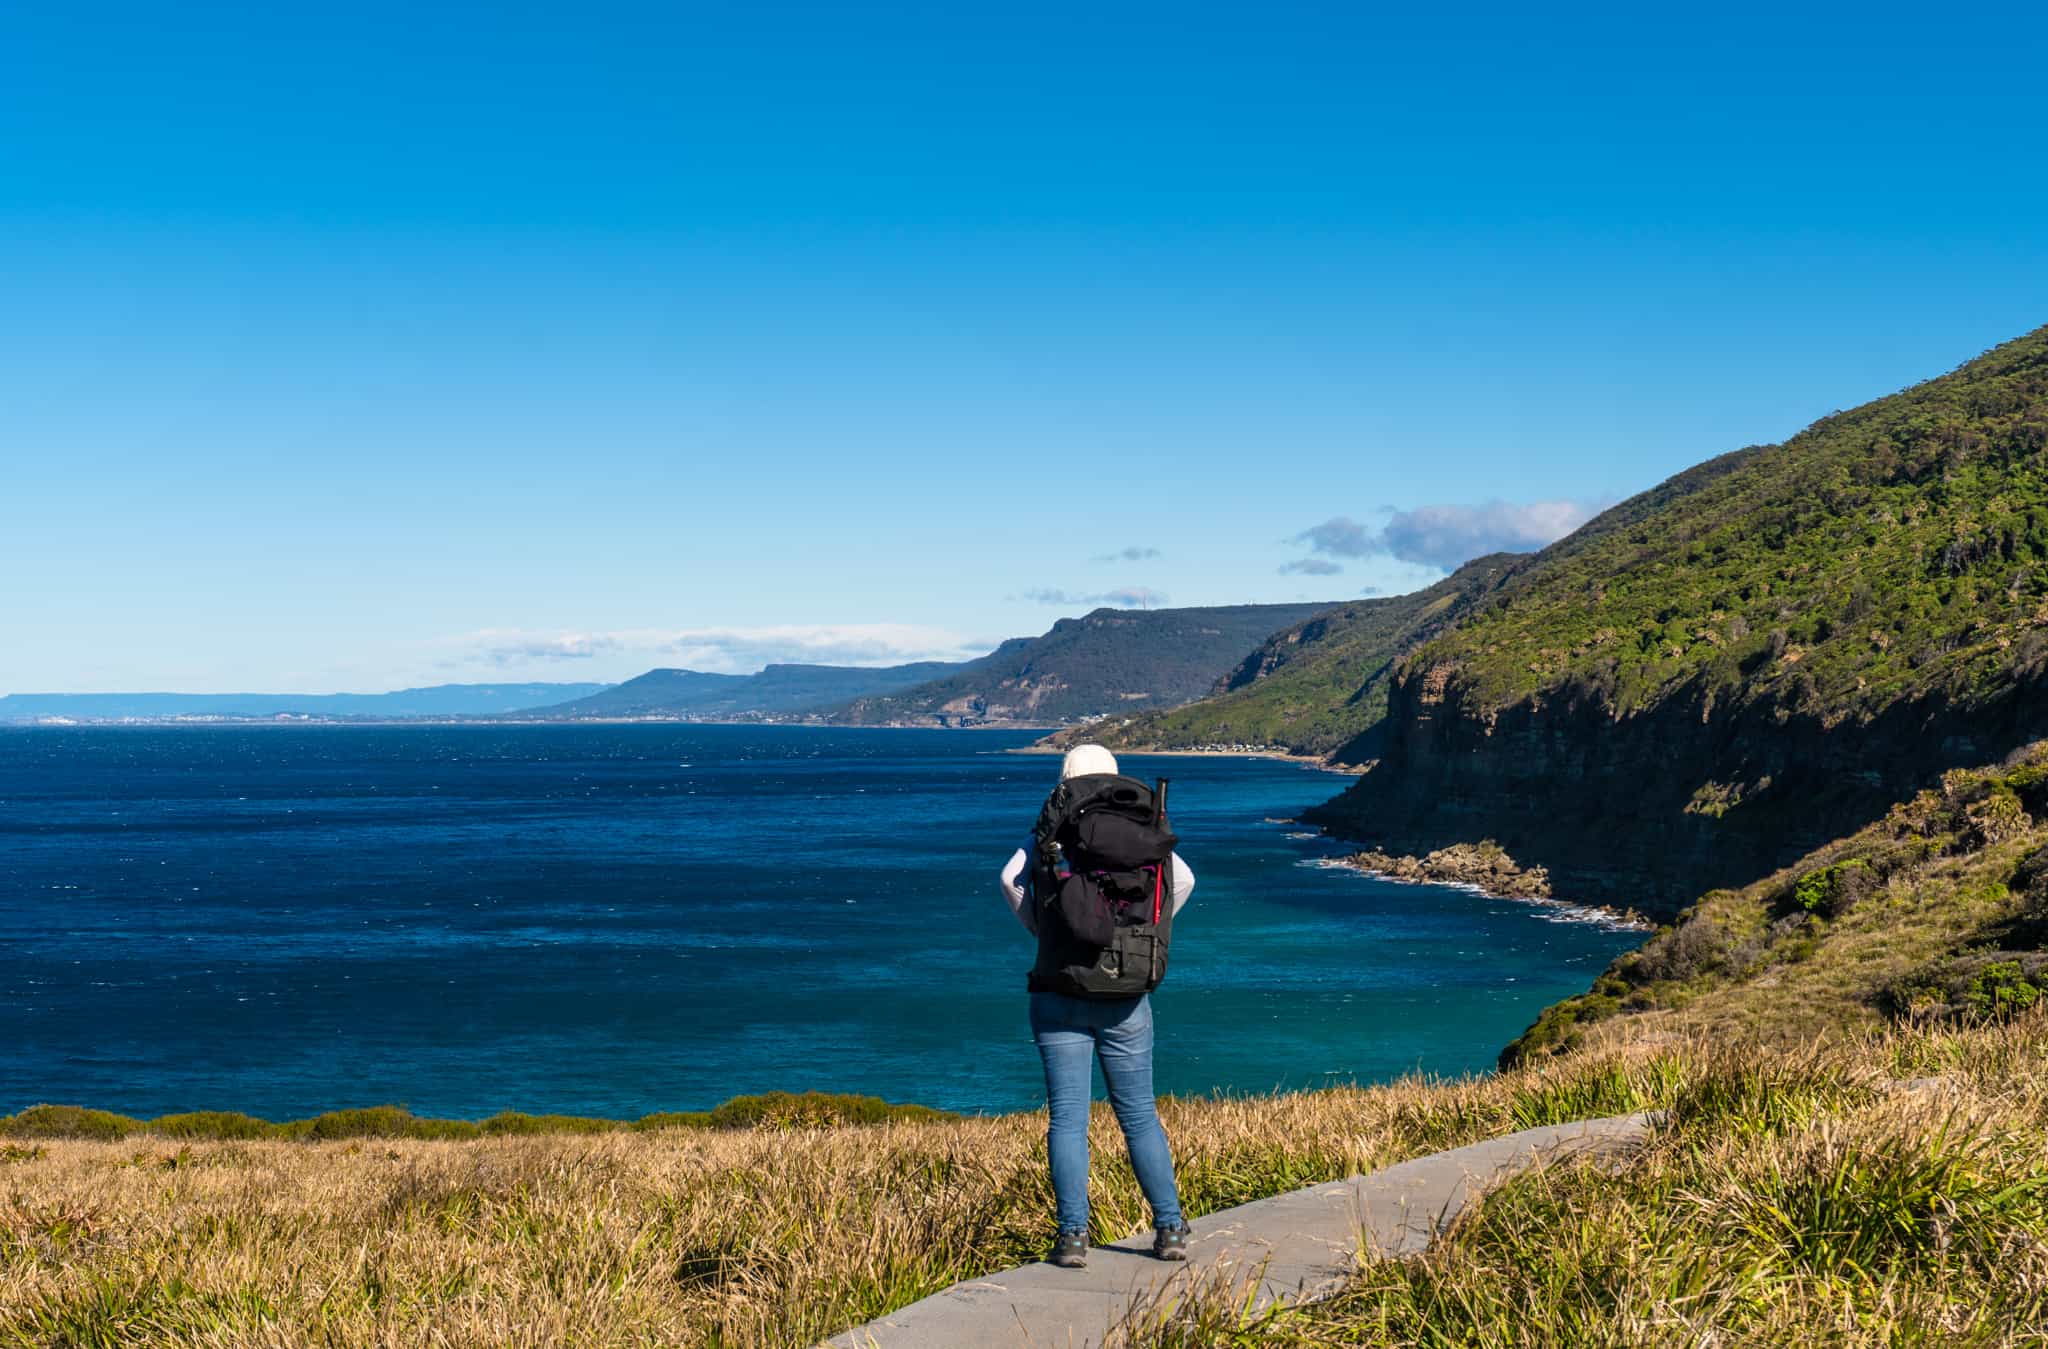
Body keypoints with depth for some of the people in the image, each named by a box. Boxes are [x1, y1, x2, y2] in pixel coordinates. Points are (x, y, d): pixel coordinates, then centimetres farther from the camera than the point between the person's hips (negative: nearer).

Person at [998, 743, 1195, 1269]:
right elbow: (1182, 879, -10)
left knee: (1067, 1118, 1)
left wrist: (1041, 932, -3)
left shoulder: (1047, 837, 2)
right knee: (1139, 1115, 10)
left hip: (1059, 995, -1)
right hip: (1125, 998, 1)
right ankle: (1169, 1229, 9)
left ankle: (1072, 1236, -4)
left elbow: (1012, 878, -15)